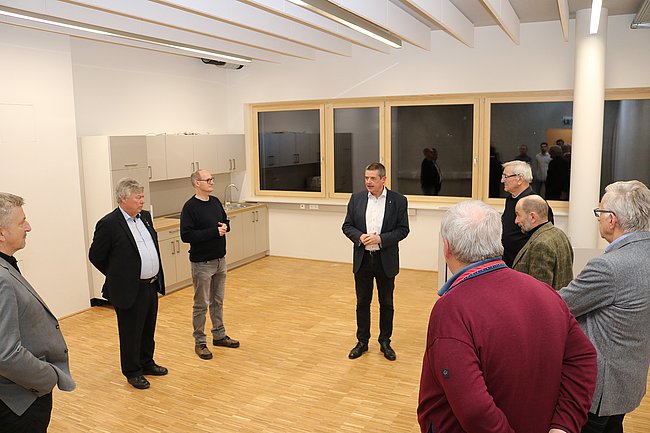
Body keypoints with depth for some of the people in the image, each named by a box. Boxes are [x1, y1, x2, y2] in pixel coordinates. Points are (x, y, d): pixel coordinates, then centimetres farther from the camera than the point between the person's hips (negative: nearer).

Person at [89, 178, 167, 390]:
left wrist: (156, 277, 14)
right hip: (130, 290, -7)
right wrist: (117, 276, 0)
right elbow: (95, 256, -8)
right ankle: (132, 372, 25)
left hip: (151, 285, 7)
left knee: (148, 330, 20)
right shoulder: (109, 224, -16)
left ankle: (146, 363, 38)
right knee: (131, 333, 9)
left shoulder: (145, 216, 6)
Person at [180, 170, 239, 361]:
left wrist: (224, 227, -7)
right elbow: (186, 235, -22)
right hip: (202, 263, -7)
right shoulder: (190, 207, -15)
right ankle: (200, 342, 18)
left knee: (218, 301, 18)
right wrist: (214, 231, -23)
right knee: (201, 304, 4)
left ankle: (219, 335, 32)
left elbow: (226, 222, 18)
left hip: (220, 260, 7)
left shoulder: (215, 202, 6)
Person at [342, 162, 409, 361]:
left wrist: (380, 238, -19)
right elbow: (347, 226, 4)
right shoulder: (356, 199, 1)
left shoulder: (398, 200, -6)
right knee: (362, 303, 12)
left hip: (386, 260, -2)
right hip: (362, 259, 2)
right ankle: (362, 342, 26)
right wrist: (360, 236, -16)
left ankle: (385, 342, 27)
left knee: (386, 304, 11)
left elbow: (403, 229, -6)